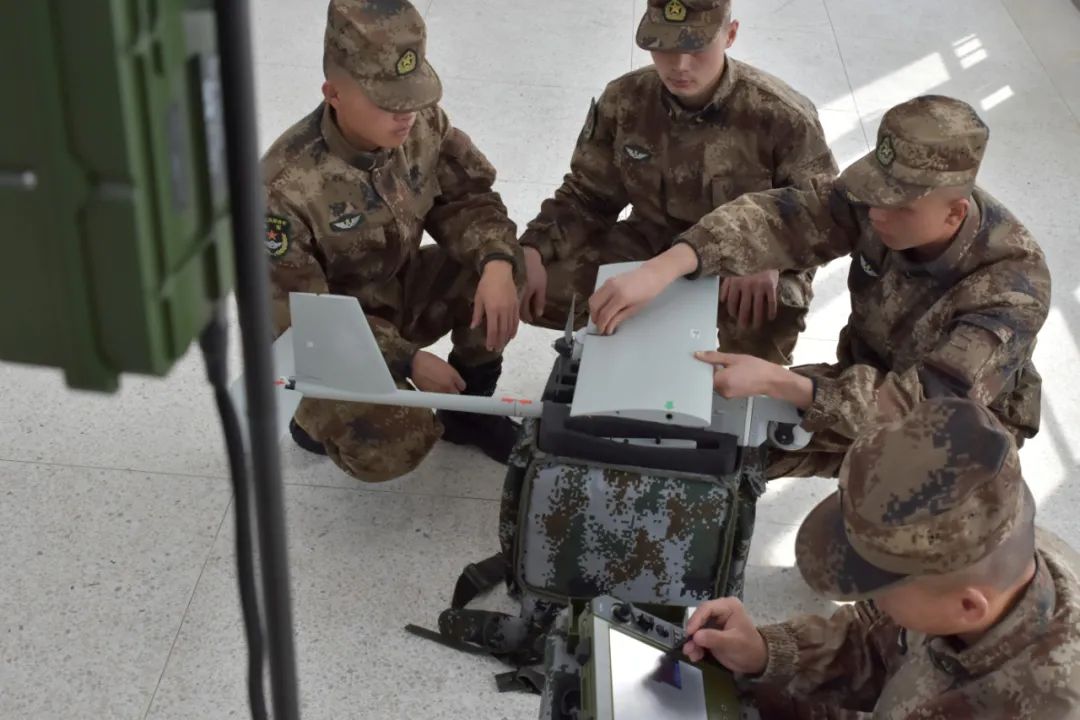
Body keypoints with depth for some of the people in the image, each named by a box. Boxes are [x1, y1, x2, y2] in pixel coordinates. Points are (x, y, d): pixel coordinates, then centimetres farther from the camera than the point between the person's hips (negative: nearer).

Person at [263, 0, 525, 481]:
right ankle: (318, 411, 11)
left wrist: (496, 263, -27)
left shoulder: (423, 125, -16)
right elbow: (298, 318, -26)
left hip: (401, 292, 6)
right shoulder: (286, 188, -32)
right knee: (393, 448, -27)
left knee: (498, 265, -17)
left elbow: (466, 197, -4)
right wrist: (408, 360, -29)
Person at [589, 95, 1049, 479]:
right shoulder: (882, 199, -21)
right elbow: (780, 217, -28)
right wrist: (663, 268, -46)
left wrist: (777, 383, -48)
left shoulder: (1012, 287, -34)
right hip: (871, 385, 4)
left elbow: (931, 403, -40)